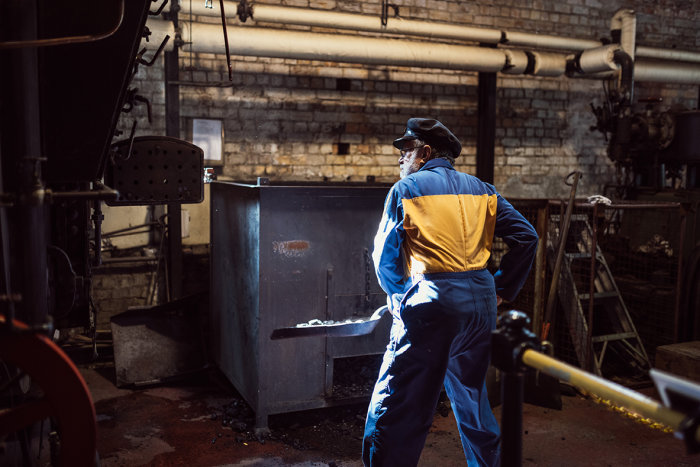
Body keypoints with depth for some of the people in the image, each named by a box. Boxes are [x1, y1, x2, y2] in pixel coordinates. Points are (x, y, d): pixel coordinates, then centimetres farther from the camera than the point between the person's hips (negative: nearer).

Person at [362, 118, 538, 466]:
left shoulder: (406, 189, 1)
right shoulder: (481, 190, 13)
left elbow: (384, 254, -1)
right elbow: (526, 236, 8)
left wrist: (398, 297, 14)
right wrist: (502, 290, 13)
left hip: (430, 301, -5)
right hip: (480, 301, 6)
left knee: (395, 406, -1)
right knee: (472, 395, 23)